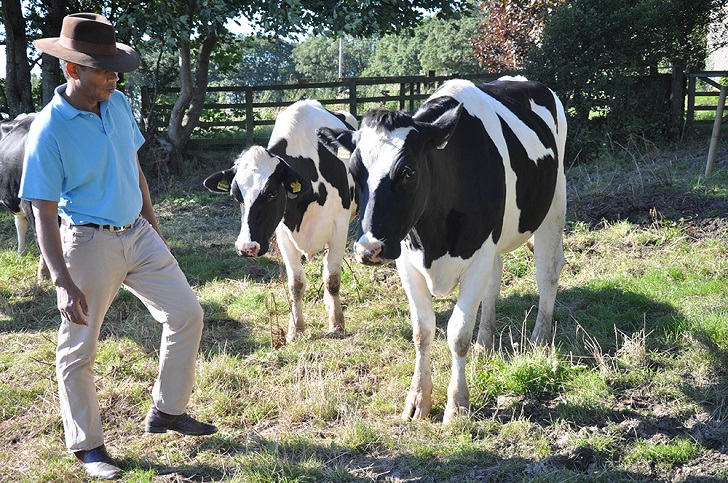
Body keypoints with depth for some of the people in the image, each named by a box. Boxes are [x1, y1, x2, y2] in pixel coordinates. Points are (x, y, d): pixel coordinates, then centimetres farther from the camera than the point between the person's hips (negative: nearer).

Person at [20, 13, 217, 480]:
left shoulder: (118, 104, 1)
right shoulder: (48, 130, -18)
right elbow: (44, 214, -17)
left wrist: (154, 227, 17)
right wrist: (63, 282, -22)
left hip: (137, 234, 7)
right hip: (88, 244, -7)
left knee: (187, 314, 8)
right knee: (79, 347, 5)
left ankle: (167, 410, 25)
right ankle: (87, 445, 21)